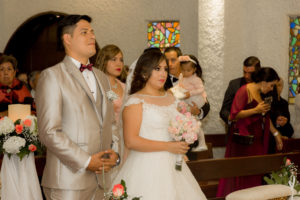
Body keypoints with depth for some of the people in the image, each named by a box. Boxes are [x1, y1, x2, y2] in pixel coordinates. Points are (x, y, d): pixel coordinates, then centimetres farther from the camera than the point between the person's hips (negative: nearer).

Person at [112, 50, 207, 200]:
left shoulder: (170, 98, 13)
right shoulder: (135, 101, -7)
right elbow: (131, 141, -17)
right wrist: (168, 146, -16)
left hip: (172, 165, 6)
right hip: (148, 168, -6)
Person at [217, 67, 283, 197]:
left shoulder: (262, 94, 16)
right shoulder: (244, 91, -10)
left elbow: (265, 118, 26)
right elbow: (234, 114, -18)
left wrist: (276, 134, 23)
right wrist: (256, 110, -18)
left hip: (257, 140, 8)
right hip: (242, 140, -8)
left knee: (255, 175, 6)